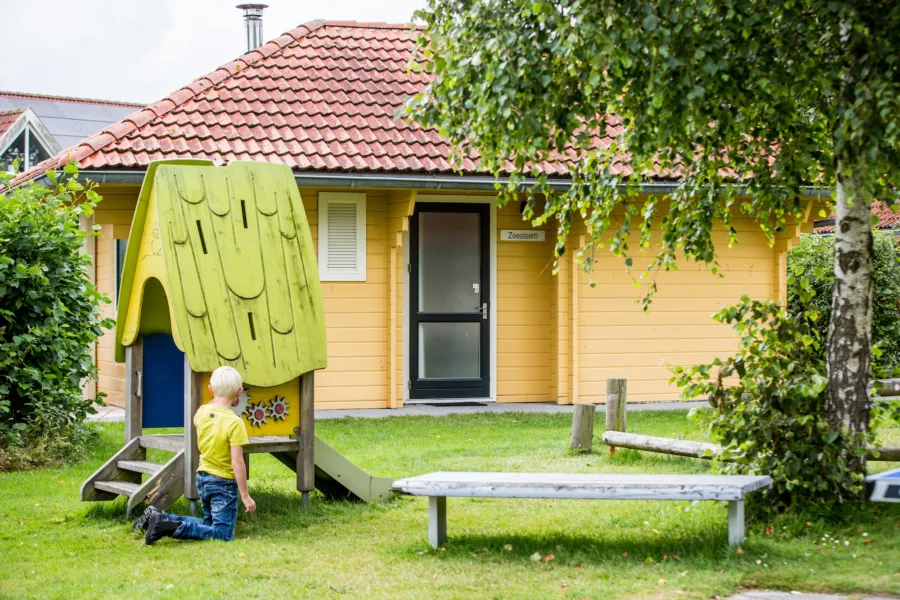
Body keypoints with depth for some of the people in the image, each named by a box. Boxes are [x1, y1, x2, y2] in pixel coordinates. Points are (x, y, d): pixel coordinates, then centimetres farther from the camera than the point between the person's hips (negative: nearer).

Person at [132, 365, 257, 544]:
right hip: (223, 483, -8)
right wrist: (245, 496, -14)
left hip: (202, 477, 8)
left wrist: (216, 398, 22)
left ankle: (159, 518, 8)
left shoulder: (202, 412, -1)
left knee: (209, 526, 22)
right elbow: (237, 462, -20)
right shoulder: (234, 423, -19)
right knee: (222, 535, -6)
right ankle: (172, 527, -21)